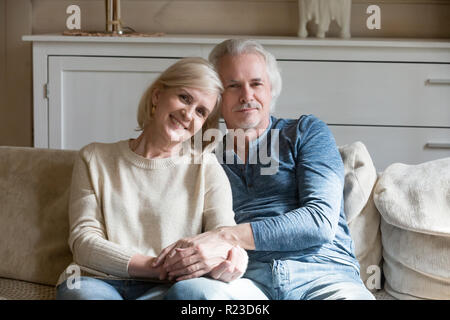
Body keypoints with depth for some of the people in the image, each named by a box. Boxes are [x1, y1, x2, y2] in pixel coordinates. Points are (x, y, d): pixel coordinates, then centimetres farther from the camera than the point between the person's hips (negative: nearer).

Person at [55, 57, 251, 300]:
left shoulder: (206, 168, 16)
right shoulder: (95, 159, 16)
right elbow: (83, 239, 4)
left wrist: (228, 263, -26)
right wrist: (157, 267, -12)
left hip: (167, 289, 0)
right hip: (97, 281, 0)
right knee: (78, 290, -37)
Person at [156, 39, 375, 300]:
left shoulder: (307, 132, 15)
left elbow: (320, 220, -2)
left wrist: (227, 236, -12)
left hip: (321, 273, -2)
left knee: (350, 296, -39)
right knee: (186, 290, -33)